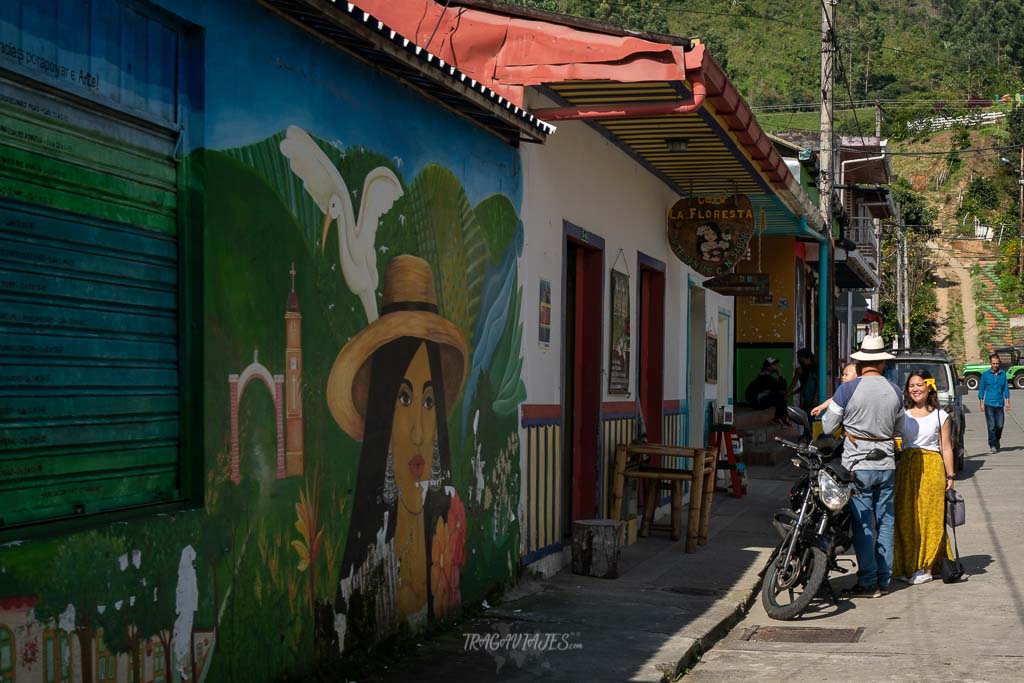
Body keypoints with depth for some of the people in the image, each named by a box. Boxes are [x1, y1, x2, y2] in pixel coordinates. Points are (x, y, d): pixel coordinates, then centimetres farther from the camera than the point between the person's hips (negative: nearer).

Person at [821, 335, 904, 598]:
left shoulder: (847, 390, -11)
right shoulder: (895, 392, 3)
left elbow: (827, 426, -5)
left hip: (858, 467, -4)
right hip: (886, 464, 4)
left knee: (863, 525, 0)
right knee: (885, 522, 10)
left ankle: (868, 582, 1)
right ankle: (884, 579, 15)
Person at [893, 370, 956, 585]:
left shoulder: (940, 416, 7)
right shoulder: (901, 414, 10)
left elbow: (946, 447, 7)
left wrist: (950, 476, 1)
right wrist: (893, 471, -4)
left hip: (932, 468, -2)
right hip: (906, 468, 2)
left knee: (930, 518, -4)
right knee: (906, 517, -1)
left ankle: (927, 567, 0)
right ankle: (908, 566, 7)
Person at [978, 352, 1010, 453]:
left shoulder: (1003, 374, 6)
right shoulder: (985, 374, 0)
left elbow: (1006, 388, 9)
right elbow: (981, 389, 4)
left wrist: (1007, 401, 0)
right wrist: (981, 403, 0)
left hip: (1000, 404, 2)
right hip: (989, 404, -2)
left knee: (1000, 425, 4)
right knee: (991, 426, -5)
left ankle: (997, 441, 28)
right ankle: (992, 445, 4)